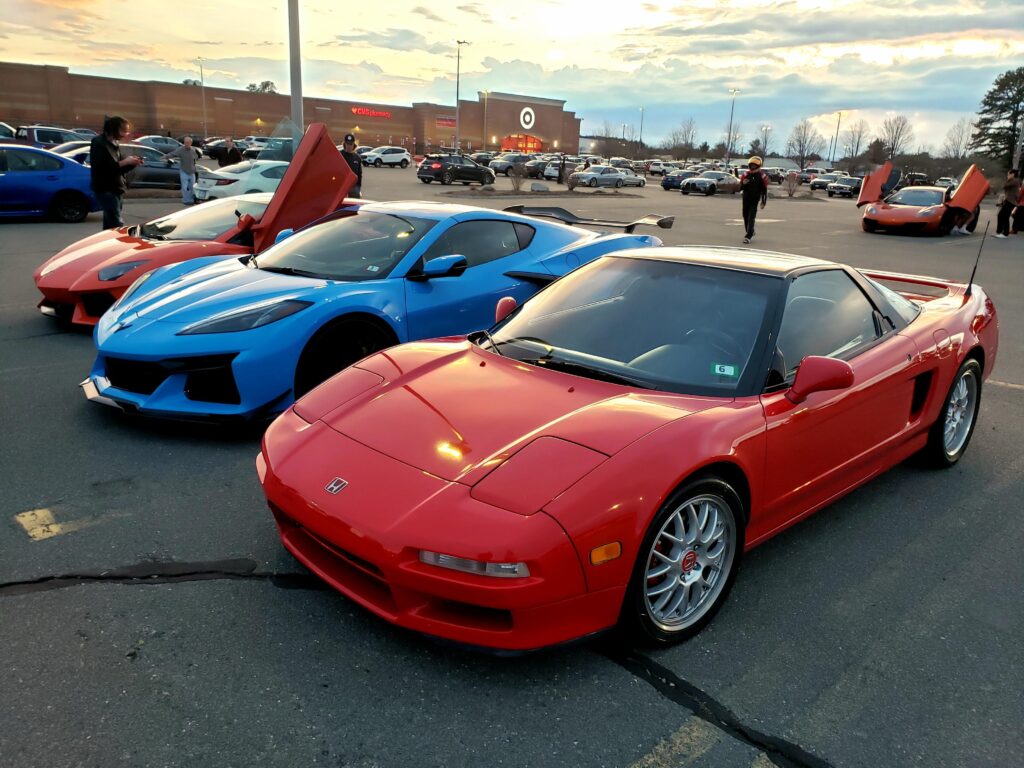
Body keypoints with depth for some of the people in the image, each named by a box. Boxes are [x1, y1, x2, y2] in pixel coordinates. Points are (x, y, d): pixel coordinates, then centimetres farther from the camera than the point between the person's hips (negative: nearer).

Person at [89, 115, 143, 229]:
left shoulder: (115, 144, 18)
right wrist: (124, 162, -20)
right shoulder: (98, 143, -9)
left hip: (115, 189, 9)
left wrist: (133, 164, 1)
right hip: (105, 189, -9)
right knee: (118, 225, -18)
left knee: (109, 225, 12)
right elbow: (101, 166, -21)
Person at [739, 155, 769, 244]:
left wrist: (763, 202, -2)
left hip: (755, 200, -4)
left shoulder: (761, 176, -3)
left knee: (751, 218, -13)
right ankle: (751, 233, 33)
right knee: (746, 217, 12)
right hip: (745, 199, 4)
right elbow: (740, 188, 9)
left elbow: (764, 190, 1)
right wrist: (743, 183, -15)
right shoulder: (746, 174, 6)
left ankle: (748, 236, -19)